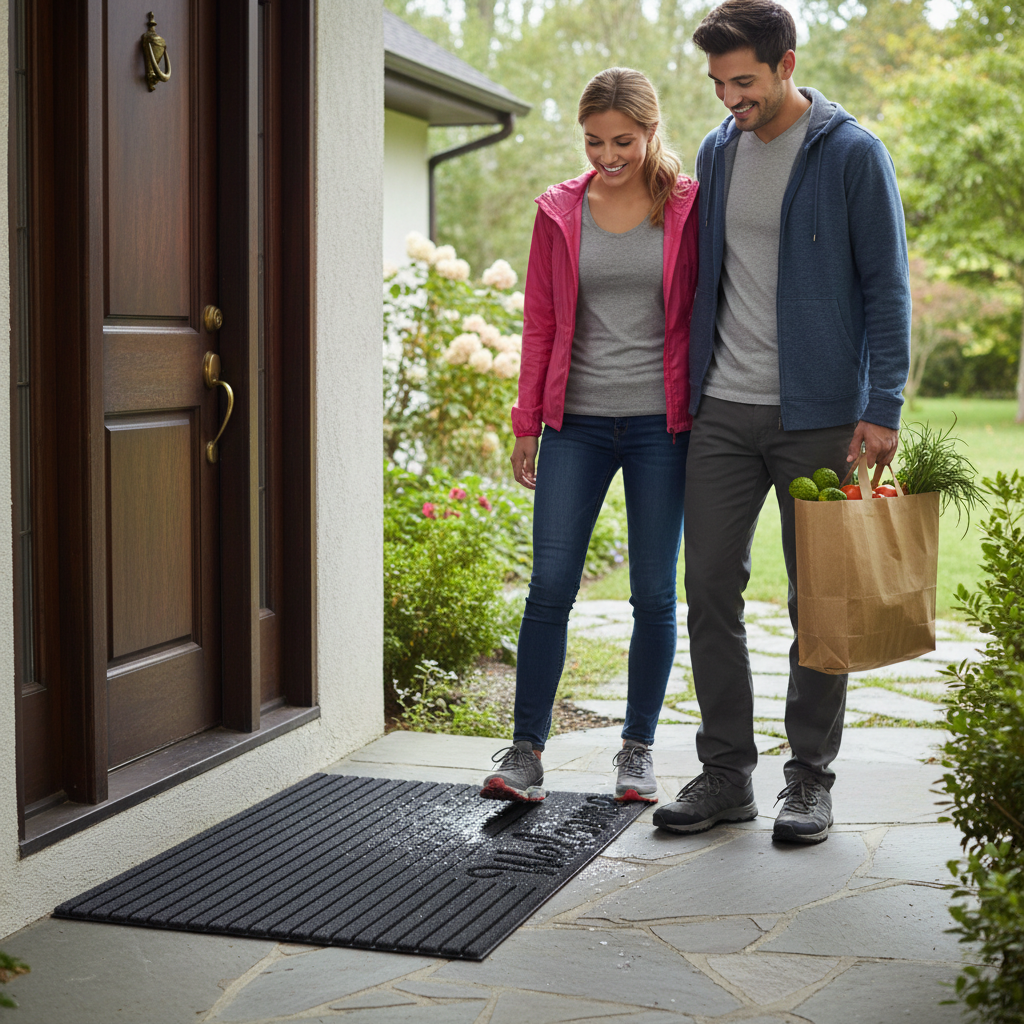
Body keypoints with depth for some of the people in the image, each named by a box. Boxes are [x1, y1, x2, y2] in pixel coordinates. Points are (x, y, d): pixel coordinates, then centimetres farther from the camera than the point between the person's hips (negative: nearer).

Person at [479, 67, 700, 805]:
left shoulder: (688, 209, 1)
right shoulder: (560, 212, 6)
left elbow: (705, 317, 3)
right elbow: (540, 323, 10)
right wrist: (526, 425, 8)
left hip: (660, 425, -1)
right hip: (577, 420, 1)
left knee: (654, 593, 4)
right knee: (550, 584, -4)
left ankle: (639, 748, 18)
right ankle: (526, 752, 5)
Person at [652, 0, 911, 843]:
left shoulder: (853, 154, -5)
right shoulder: (717, 152, 10)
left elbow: (887, 288, -6)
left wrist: (883, 408, -12)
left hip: (817, 416, -5)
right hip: (723, 411, 5)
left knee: (818, 603, 3)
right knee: (710, 591, 3)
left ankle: (810, 779, 15)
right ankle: (726, 773, 14)